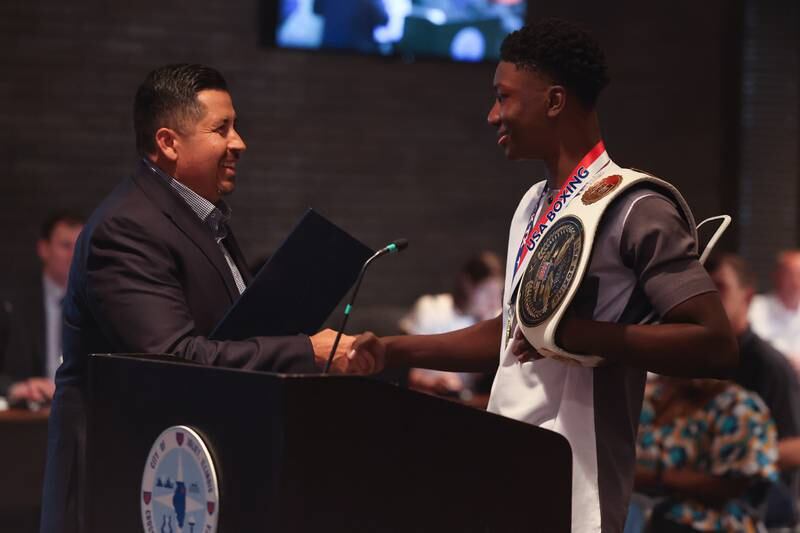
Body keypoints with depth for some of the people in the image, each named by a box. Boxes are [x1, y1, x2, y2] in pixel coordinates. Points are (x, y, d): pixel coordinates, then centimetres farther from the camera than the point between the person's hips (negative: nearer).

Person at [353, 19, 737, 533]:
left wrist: (581, 335, -23)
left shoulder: (634, 208, -11)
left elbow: (717, 345, -17)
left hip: (572, 486, -8)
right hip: (507, 464, 8)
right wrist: (394, 351, 17)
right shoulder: (534, 204, 15)